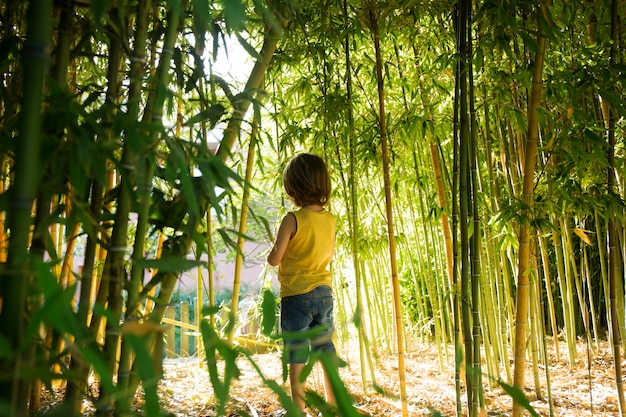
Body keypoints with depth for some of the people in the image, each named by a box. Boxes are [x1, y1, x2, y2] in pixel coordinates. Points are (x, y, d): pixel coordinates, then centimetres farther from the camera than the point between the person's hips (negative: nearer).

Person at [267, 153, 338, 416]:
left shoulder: (292, 220, -17)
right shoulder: (330, 220, 2)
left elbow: (274, 259, -15)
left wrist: (274, 246, 5)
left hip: (296, 295, -6)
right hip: (324, 292, 6)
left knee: (297, 354, 5)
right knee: (326, 349, 17)